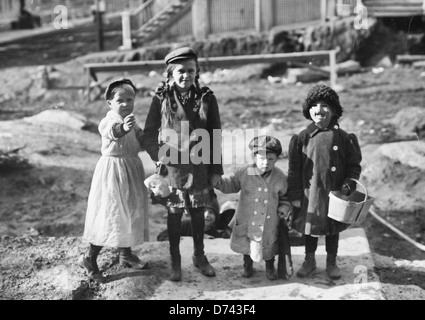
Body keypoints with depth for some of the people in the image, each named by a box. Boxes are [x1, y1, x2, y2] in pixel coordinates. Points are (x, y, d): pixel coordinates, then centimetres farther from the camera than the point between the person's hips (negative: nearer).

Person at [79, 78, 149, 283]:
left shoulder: (133, 123, 8)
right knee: (111, 215, -7)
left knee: (130, 212, 16)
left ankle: (126, 254, 33)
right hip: (113, 171, -8)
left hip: (132, 171, 8)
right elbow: (112, 132, -41)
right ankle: (89, 258, 7)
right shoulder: (107, 122, -17)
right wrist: (123, 127, -63)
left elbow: (141, 142, 20)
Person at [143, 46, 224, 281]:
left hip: (199, 166, 1)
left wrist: (216, 170, 1)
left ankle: (199, 256, 32)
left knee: (198, 212, 12)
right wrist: (160, 158, -11)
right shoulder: (161, 98, -3)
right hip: (172, 166, -1)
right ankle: (175, 261, 23)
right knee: (174, 214, 7)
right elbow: (149, 133, 1)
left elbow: (215, 137, 2)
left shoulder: (207, 98, -1)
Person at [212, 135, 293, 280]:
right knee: (247, 244, 17)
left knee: (269, 245, 15)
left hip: (269, 222, 0)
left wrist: (285, 208, -9)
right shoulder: (243, 172, -12)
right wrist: (217, 181, -15)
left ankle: (270, 267, 42)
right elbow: (231, 185, 0)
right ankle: (248, 265, 43)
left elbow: (284, 196, 6)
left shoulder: (280, 177, -9)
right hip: (247, 219, 0)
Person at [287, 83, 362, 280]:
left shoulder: (343, 138, -6)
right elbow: (294, 169, -3)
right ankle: (309, 261, 35)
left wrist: (348, 185, -13)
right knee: (309, 228, 15)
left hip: (334, 194, 0)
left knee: (333, 229, 15)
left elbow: (354, 166, 2)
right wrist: (295, 195, -5)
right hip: (309, 194, 0)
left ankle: (331, 262, 34)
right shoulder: (301, 138, -6)